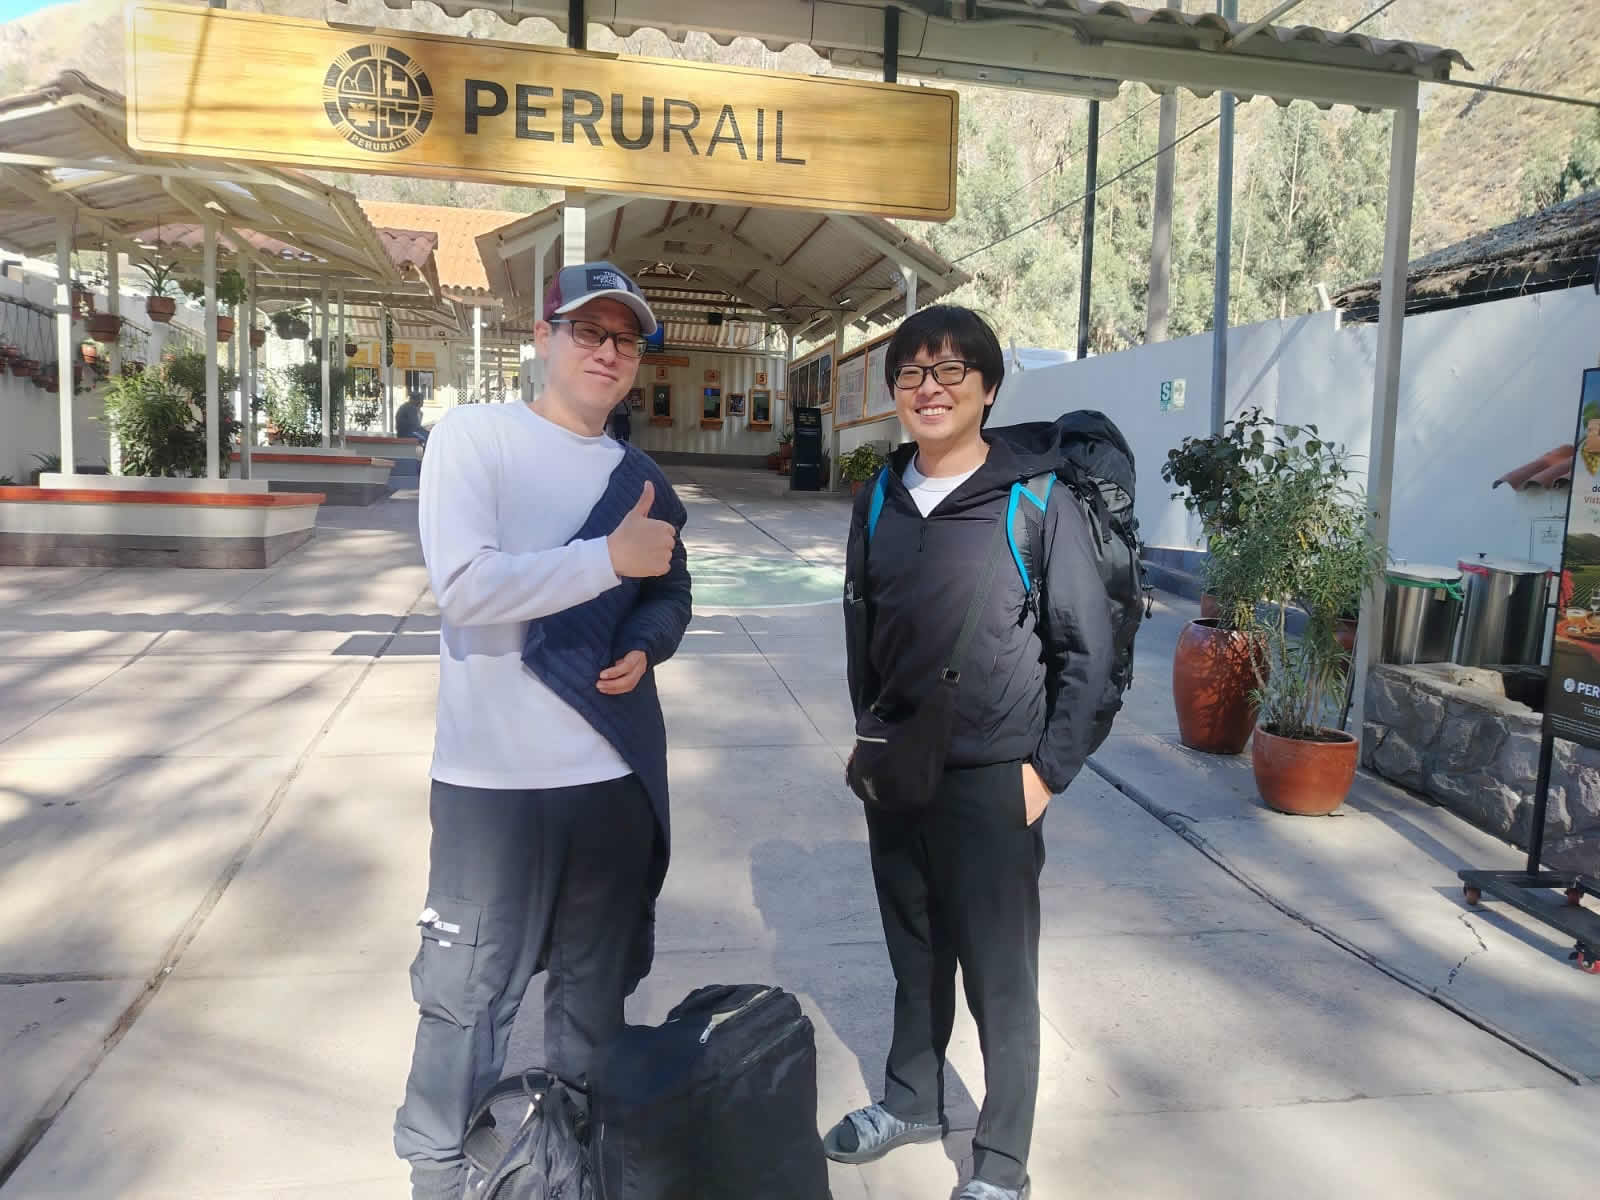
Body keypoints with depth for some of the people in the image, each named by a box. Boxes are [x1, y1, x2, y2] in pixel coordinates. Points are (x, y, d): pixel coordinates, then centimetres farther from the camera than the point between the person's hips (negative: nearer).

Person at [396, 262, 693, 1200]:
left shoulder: (639, 477, 8)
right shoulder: (474, 436, -8)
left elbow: (672, 593, 18)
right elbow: (466, 587, -20)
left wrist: (646, 645, -3)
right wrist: (611, 556, -22)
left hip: (617, 771, 5)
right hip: (494, 775, -5)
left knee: (596, 984, 20)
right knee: (471, 987, 9)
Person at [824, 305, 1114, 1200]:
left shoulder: (1039, 501, -12)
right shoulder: (880, 500, 3)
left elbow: (1089, 648, -8)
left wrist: (1048, 769, -10)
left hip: (992, 782, -4)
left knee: (1000, 978, 8)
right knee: (915, 954, 21)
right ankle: (912, 1100, 43)